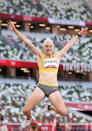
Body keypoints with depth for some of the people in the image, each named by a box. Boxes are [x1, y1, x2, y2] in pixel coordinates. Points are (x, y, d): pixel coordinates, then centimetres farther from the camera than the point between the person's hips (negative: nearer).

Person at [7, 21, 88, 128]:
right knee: (26, 110, -11)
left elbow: (69, 45, 28)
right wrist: (15, 30, 4)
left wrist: (78, 34, 36)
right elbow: (27, 42, 7)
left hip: (54, 89, 2)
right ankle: (29, 119, 28)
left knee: (63, 112, -15)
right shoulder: (40, 55, 12)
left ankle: (51, 107, 21)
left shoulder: (58, 56, 18)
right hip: (41, 87, -2)